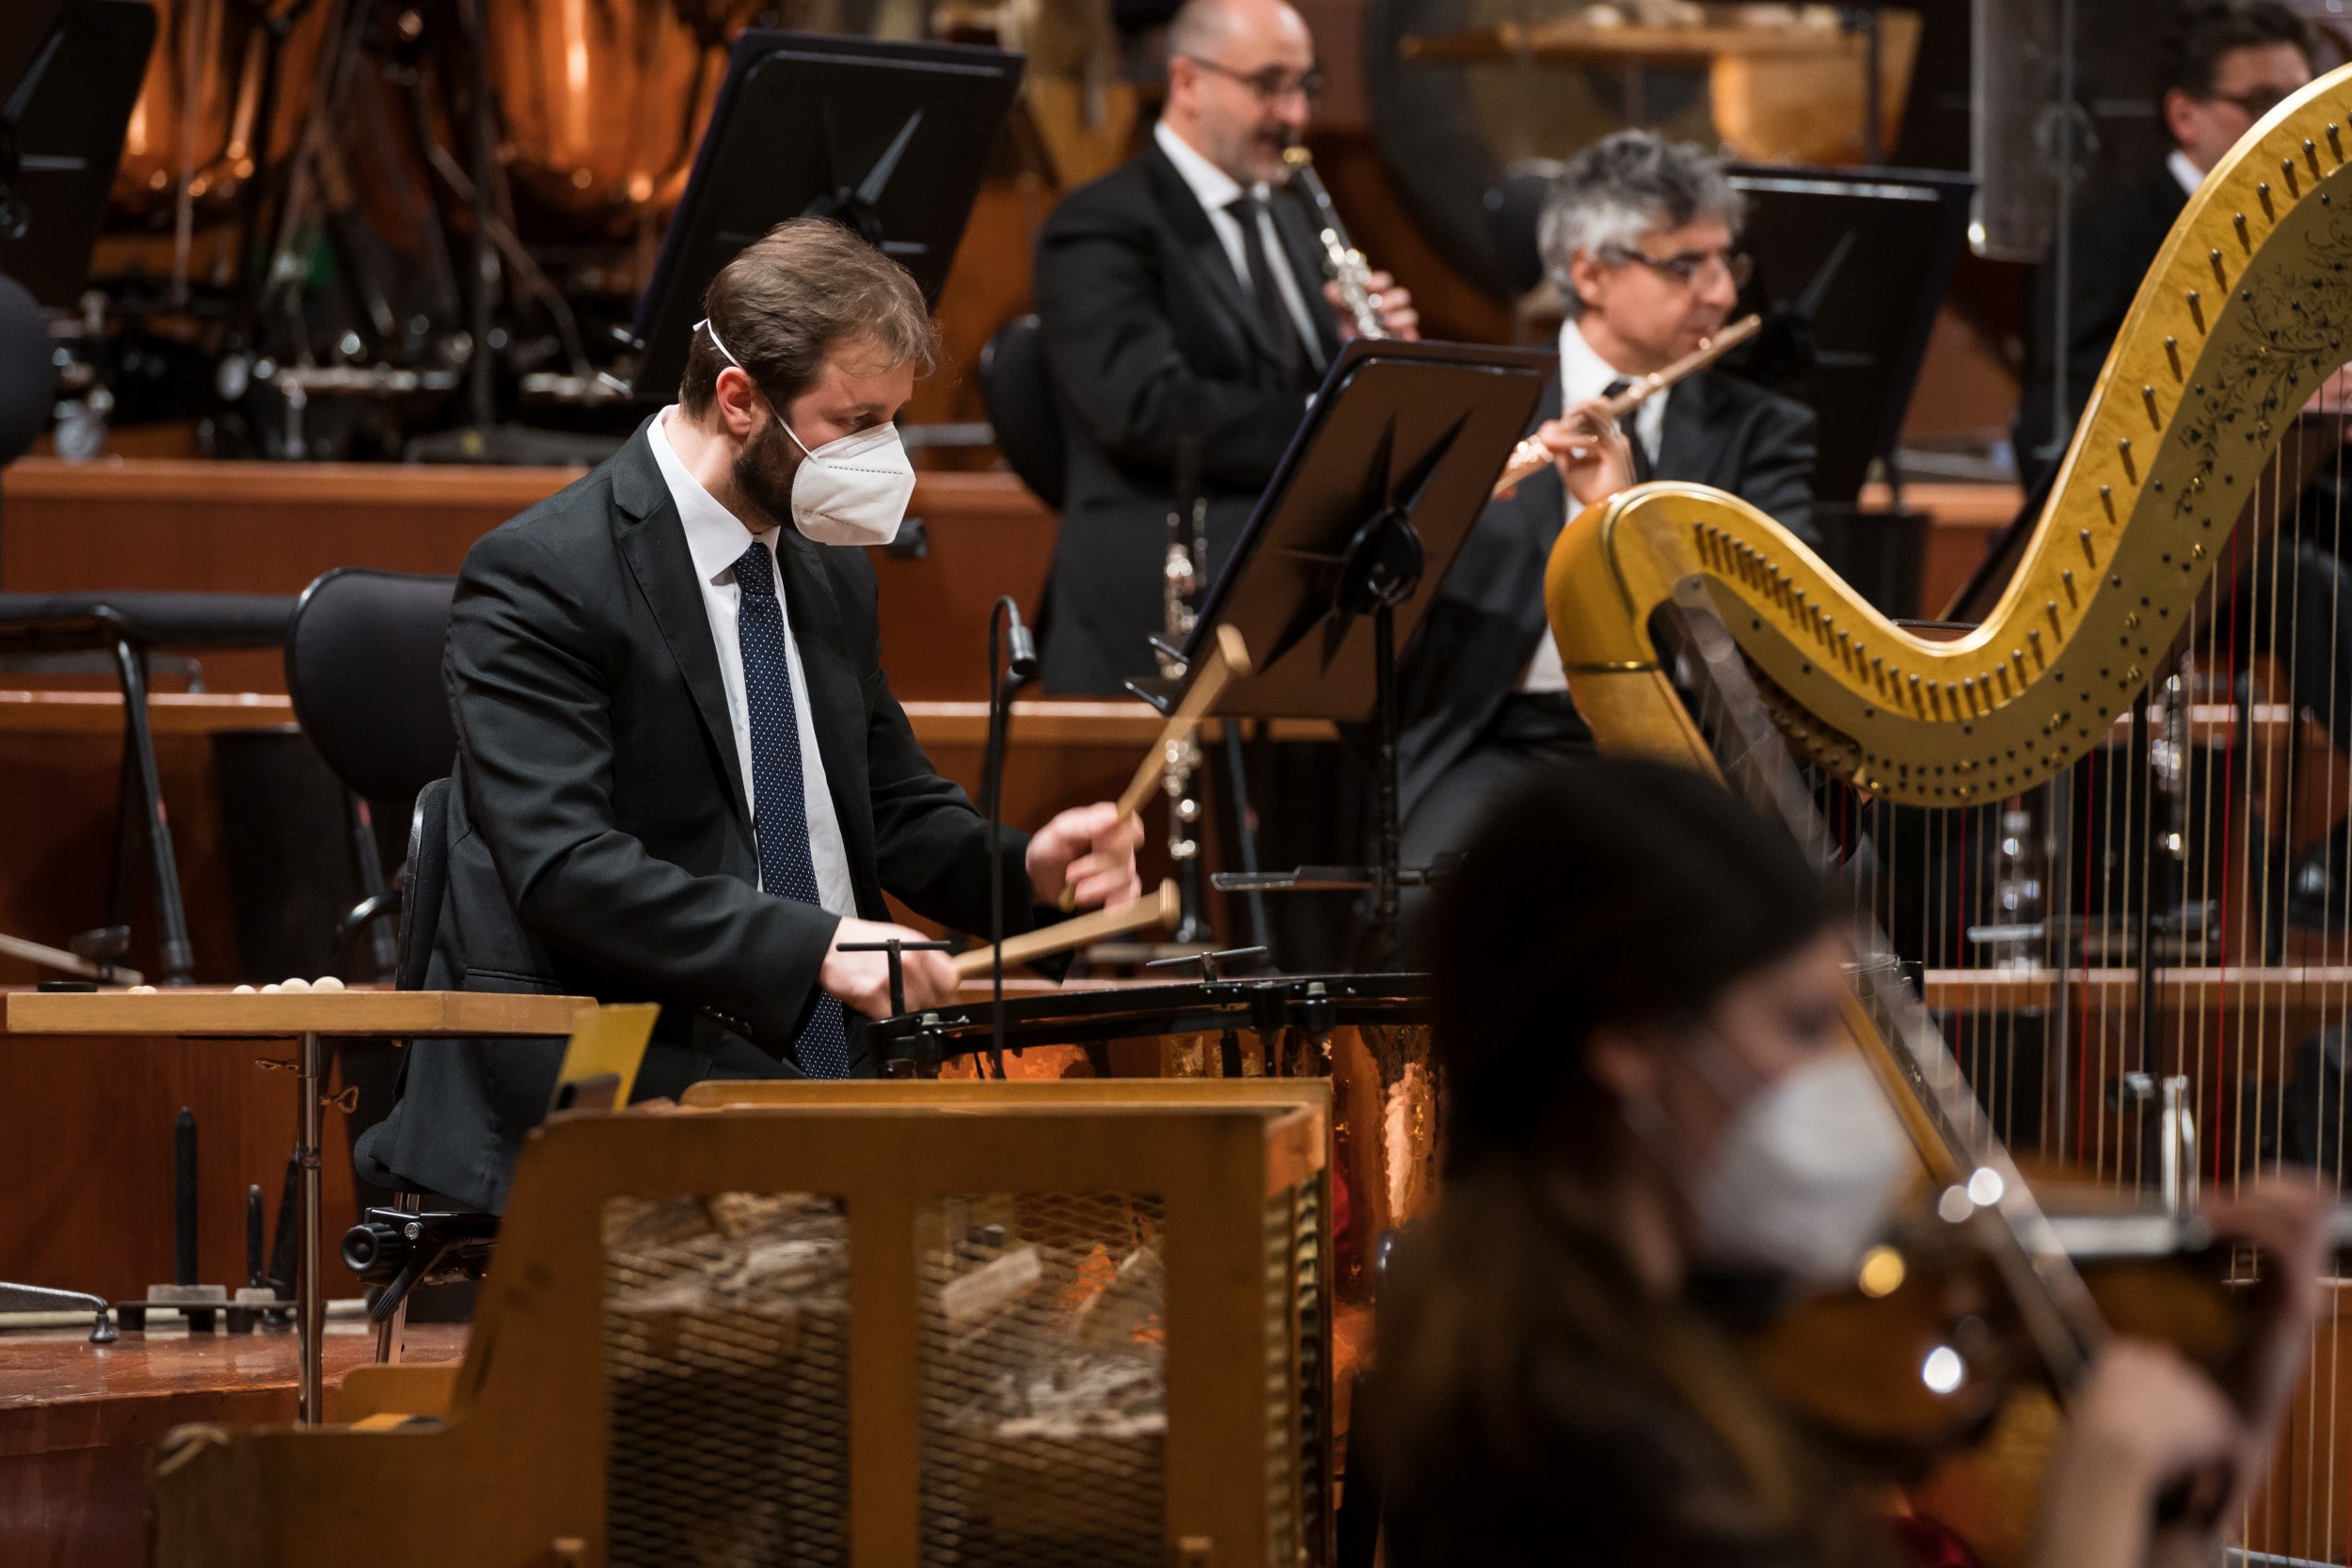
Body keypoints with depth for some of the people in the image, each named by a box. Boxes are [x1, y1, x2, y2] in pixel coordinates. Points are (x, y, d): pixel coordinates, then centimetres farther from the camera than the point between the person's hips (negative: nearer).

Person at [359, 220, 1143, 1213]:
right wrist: (811, 944, -31)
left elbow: (899, 811, 25)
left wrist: (1027, 865, 2)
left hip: (814, 1073, 8)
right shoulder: (538, 576, -11)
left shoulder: (830, 572, 15)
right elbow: (564, 869, -21)